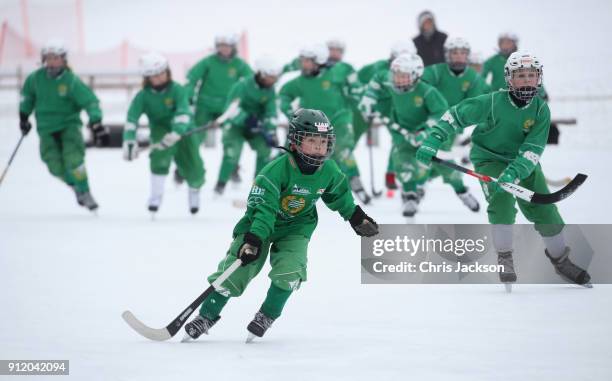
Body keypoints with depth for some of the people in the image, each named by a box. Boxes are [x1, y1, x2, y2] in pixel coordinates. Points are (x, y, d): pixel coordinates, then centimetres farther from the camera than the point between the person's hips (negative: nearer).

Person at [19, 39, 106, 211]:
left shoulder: (71, 81, -15)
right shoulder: (36, 78, -4)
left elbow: (90, 101, -17)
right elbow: (27, 95, 16)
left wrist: (96, 124, -27)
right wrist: (23, 116, 20)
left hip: (69, 124, -3)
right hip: (47, 128, 3)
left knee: (73, 159, -23)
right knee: (56, 167, -7)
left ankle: (85, 193, -5)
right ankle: (76, 187, 21)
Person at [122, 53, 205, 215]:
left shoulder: (176, 90, -20)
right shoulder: (143, 96, -14)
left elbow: (183, 112, -33)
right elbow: (132, 118, -23)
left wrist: (176, 132, -50)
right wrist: (129, 141, -38)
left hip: (183, 130, 0)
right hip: (161, 127, 0)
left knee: (194, 170, -6)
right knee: (161, 153, -34)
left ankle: (194, 189, 34)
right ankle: (156, 196, -26)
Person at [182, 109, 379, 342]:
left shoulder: (329, 171, -13)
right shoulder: (277, 169, -29)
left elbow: (339, 195, 10)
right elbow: (263, 207, -34)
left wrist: (356, 217, 20)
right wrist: (254, 239, -43)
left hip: (296, 228, 3)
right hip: (259, 224, -3)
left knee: (289, 271, -20)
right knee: (235, 271, -7)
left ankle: (266, 316, 2)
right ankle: (207, 316, 9)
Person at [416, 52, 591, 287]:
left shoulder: (540, 109, -14)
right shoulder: (493, 102, -21)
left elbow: (533, 149, -21)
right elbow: (457, 115, -12)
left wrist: (514, 173, -36)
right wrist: (433, 140, -20)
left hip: (524, 162, 3)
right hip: (489, 159, -3)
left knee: (545, 209, 2)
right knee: (502, 199, -28)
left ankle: (560, 259, 24)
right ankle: (504, 258, -13)